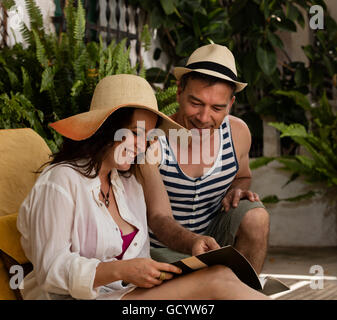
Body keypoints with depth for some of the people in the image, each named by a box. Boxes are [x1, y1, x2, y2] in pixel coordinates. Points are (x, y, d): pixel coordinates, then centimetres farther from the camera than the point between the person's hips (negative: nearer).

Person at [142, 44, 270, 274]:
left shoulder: (238, 132, -9)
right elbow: (159, 218, -29)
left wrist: (236, 191, -11)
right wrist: (192, 243, -51)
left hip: (213, 236, 3)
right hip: (165, 250, -3)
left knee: (255, 216, -23)